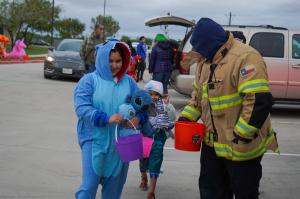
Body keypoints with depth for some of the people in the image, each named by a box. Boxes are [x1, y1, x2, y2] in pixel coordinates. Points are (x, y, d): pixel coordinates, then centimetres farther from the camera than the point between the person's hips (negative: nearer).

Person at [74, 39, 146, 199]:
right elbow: (81, 107, -13)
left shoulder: (129, 82, 8)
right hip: (94, 140, -4)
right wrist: (106, 118, -25)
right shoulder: (89, 80, -3)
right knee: (89, 185, -4)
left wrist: (138, 117, -14)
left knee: (114, 185, 15)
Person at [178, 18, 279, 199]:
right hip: (212, 143, 8)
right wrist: (186, 117, 7)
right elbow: (199, 94, 21)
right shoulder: (206, 62, 8)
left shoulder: (245, 58, -21)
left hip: (241, 147, -8)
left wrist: (241, 136, -25)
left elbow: (260, 101, -28)